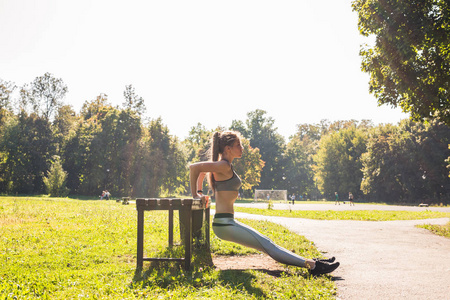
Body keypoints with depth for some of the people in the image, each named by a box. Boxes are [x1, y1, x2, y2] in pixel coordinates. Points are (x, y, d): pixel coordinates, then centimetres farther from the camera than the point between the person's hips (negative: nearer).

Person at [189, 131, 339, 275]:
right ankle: (311, 265, -8)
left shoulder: (222, 165, 14)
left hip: (228, 222, 10)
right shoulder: (224, 166, -15)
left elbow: (201, 171, 29)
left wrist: (199, 192, 21)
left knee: (266, 243, 9)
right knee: (266, 245, -9)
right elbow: (193, 167, -24)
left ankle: (312, 263, 13)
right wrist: (195, 194, -15)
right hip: (225, 224, -10)